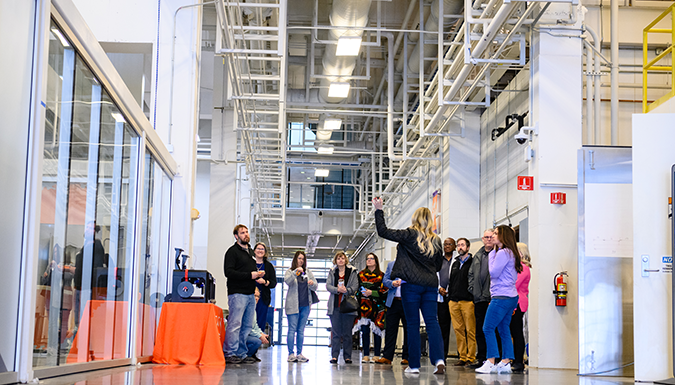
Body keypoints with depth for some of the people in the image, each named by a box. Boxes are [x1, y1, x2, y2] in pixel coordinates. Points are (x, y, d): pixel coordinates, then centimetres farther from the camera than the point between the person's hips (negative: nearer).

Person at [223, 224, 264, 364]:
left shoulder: (250, 251, 22)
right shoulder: (232, 251, -5)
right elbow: (229, 272, -15)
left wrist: (258, 274, 9)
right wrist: (249, 275, -17)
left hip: (250, 294, 8)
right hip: (237, 293, -8)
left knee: (247, 326, 7)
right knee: (235, 324, -10)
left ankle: (242, 354, 11)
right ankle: (230, 353, -5)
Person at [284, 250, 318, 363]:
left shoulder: (308, 273, 16)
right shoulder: (290, 272, 5)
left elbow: (315, 287, 13)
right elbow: (287, 281, -16)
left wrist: (312, 284, -10)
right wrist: (295, 272, -29)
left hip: (305, 305, 4)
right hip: (293, 305, -4)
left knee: (301, 330, 6)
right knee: (292, 329, -5)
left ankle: (299, 354, 8)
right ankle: (291, 354, -5)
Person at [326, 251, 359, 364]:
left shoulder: (352, 271, 5)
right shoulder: (332, 272, 11)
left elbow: (355, 287, -1)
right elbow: (328, 285, 2)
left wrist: (346, 290, -19)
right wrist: (337, 289, -16)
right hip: (335, 306, 1)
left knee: (347, 332, 1)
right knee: (335, 332, 0)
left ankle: (347, 356, 7)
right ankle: (334, 356, 3)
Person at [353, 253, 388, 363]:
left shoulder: (381, 275, 4)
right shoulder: (361, 274, 14)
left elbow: (384, 291, -2)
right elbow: (357, 289, 18)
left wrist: (372, 293, -11)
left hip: (377, 306, -2)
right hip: (364, 306, 2)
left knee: (376, 330, -4)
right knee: (364, 330, -3)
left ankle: (377, 355, 2)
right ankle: (366, 355, 0)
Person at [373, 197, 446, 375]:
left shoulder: (409, 235, -4)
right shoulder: (436, 240, 10)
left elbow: (383, 231, -1)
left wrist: (378, 210, 7)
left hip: (412, 284, -3)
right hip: (431, 285, 3)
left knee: (413, 324, 1)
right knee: (432, 322, 1)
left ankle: (414, 365, 4)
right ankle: (439, 359, -15)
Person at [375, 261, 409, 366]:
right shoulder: (391, 265, 16)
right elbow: (385, 280, 11)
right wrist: (392, 283, -10)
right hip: (393, 302, 3)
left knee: (408, 329, 2)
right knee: (390, 329, 2)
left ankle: (406, 357, 9)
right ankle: (387, 357, 4)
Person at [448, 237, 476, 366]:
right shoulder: (455, 263, 20)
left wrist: (474, 299, -13)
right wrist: (449, 296, 16)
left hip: (468, 301, -6)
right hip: (454, 302, 6)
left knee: (470, 331, -4)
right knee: (458, 330, 5)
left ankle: (471, 357, -2)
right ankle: (462, 357, 9)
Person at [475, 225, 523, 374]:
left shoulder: (502, 253, -13)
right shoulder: (511, 253, 17)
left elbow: (494, 273, -11)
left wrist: (492, 254, -4)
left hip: (502, 297, -10)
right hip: (511, 296, 10)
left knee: (488, 328, -7)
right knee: (504, 330, 10)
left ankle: (490, 362, -8)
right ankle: (506, 363, 8)